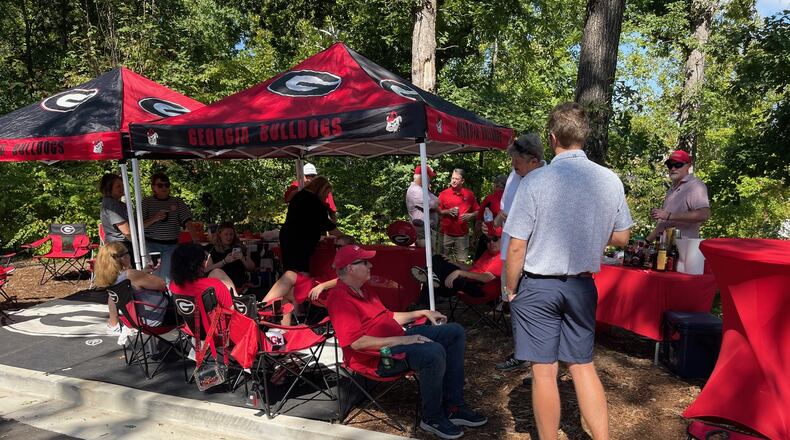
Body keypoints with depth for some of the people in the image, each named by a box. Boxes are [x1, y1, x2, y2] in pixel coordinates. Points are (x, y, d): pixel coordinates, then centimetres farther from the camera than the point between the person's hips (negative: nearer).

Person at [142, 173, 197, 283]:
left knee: (167, 276, -2)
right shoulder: (146, 202, 5)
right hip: (151, 245, -1)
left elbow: (187, 222, -1)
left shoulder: (177, 202, 7)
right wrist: (154, 219, -19)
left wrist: (195, 241, -13)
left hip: (171, 245, 1)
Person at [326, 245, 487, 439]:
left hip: (398, 338, 11)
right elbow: (357, 342, -27)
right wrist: (402, 340, -27)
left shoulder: (362, 289, 15)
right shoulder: (340, 299, -18)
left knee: (455, 332, 4)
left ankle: (453, 405, 3)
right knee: (433, 352, -34)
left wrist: (423, 313, 17)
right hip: (377, 357, -11)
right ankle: (432, 417, -10)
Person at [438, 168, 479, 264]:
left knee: (461, 262, 2)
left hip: (462, 234, 0)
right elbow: (437, 211, 4)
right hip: (446, 233, 0)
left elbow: (477, 211, 9)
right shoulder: (444, 194, 1)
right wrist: (448, 211, -12)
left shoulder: (469, 194, 3)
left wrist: (470, 216, -10)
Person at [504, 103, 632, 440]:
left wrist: (510, 290, -1)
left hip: (538, 286, -4)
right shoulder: (610, 180, -3)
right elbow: (621, 238, 8)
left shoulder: (535, 181, -16)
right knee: (582, 366, 17)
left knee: (543, 371, 7)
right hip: (582, 286, 4)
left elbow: (516, 247, -14)